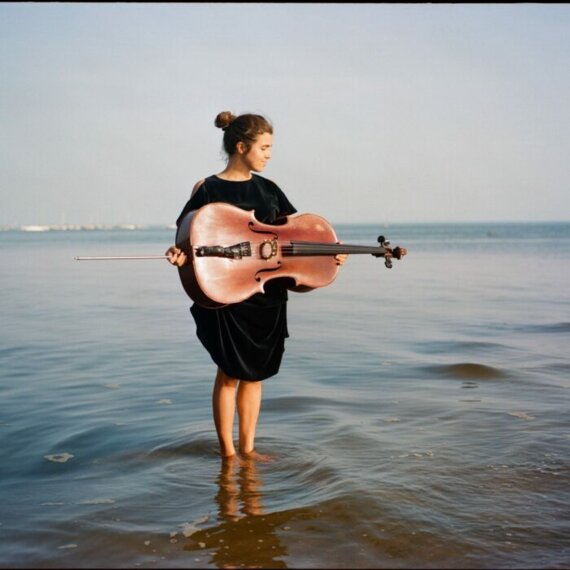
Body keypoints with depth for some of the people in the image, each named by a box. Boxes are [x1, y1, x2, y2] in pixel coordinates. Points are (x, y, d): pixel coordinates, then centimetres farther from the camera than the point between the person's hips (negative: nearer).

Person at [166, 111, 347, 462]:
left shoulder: (268, 189, 9)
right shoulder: (208, 190, -5)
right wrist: (179, 254, -29)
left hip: (267, 295, 5)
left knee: (255, 372, 11)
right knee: (230, 372, 2)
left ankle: (247, 446, 24)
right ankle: (227, 451, 16)